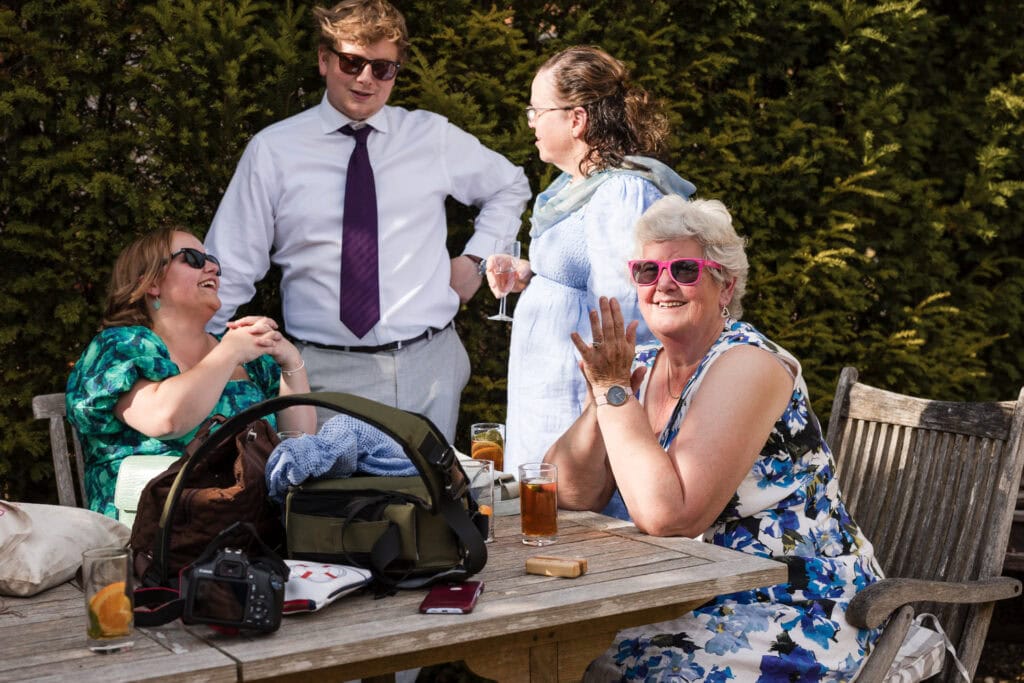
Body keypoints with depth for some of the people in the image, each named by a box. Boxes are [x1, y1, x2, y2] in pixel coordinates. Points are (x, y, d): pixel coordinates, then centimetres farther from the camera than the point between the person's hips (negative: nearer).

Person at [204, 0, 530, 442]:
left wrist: (476, 258, 10)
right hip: (327, 372, -2)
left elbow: (510, 187, 23)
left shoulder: (434, 137, 5)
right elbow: (230, 271, 2)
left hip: (430, 368, 2)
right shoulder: (272, 151, 0)